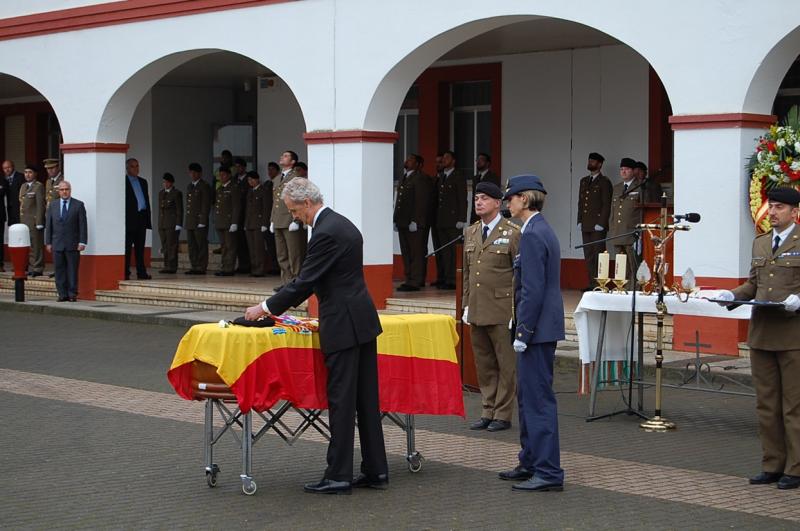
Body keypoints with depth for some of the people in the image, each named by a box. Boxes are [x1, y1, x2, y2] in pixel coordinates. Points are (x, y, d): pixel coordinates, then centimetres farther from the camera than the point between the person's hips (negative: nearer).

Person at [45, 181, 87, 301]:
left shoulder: (78, 205, 2)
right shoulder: (52, 205, 11)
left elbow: (82, 225, -1)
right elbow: (48, 225, 11)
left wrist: (82, 242, -8)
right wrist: (48, 242, 5)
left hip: (72, 244, -3)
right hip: (57, 244, 3)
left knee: (72, 270, -1)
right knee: (59, 270, 2)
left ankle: (72, 294, 4)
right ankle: (62, 294, 7)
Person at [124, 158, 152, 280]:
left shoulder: (143, 182, 19)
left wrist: (148, 218, 13)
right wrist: (124, 218, -14)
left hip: (142, 218, 6)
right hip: (129, 219, -6)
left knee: (140, 248, 7)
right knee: (127, 247, -3)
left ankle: (141, 272, 7)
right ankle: (125, 273, -2)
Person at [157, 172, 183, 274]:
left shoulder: (176, 193, -2)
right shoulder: (161, 193, 17)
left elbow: (179, 210, -5)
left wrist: (178, 224, -11)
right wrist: (159, 223, 14)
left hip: (172, 224, -6)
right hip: (162, 224, 6)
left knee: (172, 245, -7)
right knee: (165, 246, 5)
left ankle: (172, 267, -6)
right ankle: (167, 266, 8)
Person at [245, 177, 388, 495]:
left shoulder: (325, 233, -17)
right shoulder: (343, 225, 15)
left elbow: (305, 281, -17)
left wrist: (266, 308, -6)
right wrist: (279, 305, 18)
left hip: (343, 326, -10)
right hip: (362, 321, 10)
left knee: (341, 401, -4)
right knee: (366, 400, 11)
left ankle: (339, 476, 0)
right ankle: (375, 471, 15)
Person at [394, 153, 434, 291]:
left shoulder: (421, 179, -9)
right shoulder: (403, 179, 19)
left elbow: (422, 202, -16)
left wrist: (415, 222, -20)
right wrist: (396, 220, 14)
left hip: (416, 224, -9)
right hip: (403, 223, 9)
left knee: (416, 253, -6)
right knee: (406, 253, 10)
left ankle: (415, 282, -7)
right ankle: (410, 279, 16)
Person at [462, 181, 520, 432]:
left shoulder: (512, 234, -6)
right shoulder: (470, 233, 14)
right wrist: (466, 305, 14)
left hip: (502, 311, -6)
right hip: (477, 311, 6)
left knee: (506, 364, 1)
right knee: (484, 364, 11)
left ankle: (503, 415, 7)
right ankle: (488, 411, 18)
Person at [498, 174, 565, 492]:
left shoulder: (532, 235, -17)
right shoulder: (542, 231, 15)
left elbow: (533, 290, -22)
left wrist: (522, 333, -19)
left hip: (538, 329, -11)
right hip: (542, 327, 11)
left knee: (539, 398, -7)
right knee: (527, 395, 18)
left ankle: (548, 472, -4)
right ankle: (531, 463, 27)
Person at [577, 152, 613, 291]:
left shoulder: (604, 182, -3)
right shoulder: (584, 181, 18)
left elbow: (607, 205, -8)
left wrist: (601, 224, -13)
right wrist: (580, 221, 10)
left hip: (598, 226, -7)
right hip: (586, 226, 7)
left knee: (598, 256, -7)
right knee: (588, 256, 6)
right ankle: (591, 283, 10)